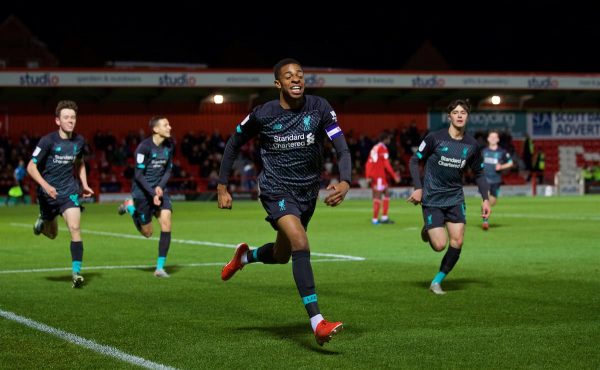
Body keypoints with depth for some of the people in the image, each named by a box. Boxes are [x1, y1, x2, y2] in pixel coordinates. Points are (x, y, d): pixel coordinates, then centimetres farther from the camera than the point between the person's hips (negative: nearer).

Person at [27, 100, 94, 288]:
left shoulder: (79, 141, -1)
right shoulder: (48, 141, -15)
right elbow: (31, 167, -15)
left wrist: (84, 184, 8)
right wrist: (45, 185, -29)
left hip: (69, 191, 2)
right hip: (48, 192, -2)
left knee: (75, 228, -17)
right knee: (52, 234, 15)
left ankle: (77, 272, -15)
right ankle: (42, 221, 52)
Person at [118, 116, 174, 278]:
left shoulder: (169, 146, 1)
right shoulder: (144, 147, -17)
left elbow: (168, 170, 9)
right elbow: (139, 175, -15)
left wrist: (160, 187, -9)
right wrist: (152, 194, -21)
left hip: (160, 190, 5)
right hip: (142, 191, -5)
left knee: (166, 223, -14)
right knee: (147, 232, 5)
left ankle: (160, 267, -7)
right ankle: (130, 207, 34)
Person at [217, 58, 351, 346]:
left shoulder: (319, 108, -10)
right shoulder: (263, 115, -12)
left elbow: (342, 149, -16)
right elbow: (234, 145, 4)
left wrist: (344, 183, -35)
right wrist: (222, 188, 1)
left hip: (308, 192, 4)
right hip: (276, 190, -4)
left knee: (282, 255, 19)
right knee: (300, 244, -26)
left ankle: (245, 256, 55)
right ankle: (317, 323, -29)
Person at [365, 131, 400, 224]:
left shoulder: (375, 148, 17)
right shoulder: (383, 148, -9)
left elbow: (368, 163, 16)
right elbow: (386, 164, -15)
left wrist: (368, 176, 15)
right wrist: (394, 176, -11)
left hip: (373, 175, 9)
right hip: (379, 175, -9)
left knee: (386, 193, 13)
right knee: (378, 196, -6)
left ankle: (384, 217, 9)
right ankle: (375, 219, -6)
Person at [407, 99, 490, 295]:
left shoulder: (472, 145, 1)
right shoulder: (435, 138, -10)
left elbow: (479, 173, 13)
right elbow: (414, 160, -2)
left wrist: (485, 199, 3)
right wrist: (418, 188, -12)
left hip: (455, 198, 4)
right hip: (432, 198, -4)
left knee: (457, 242, -9)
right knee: (440, 245, -11)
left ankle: (437, 282, 9)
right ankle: (428, 231, 26)